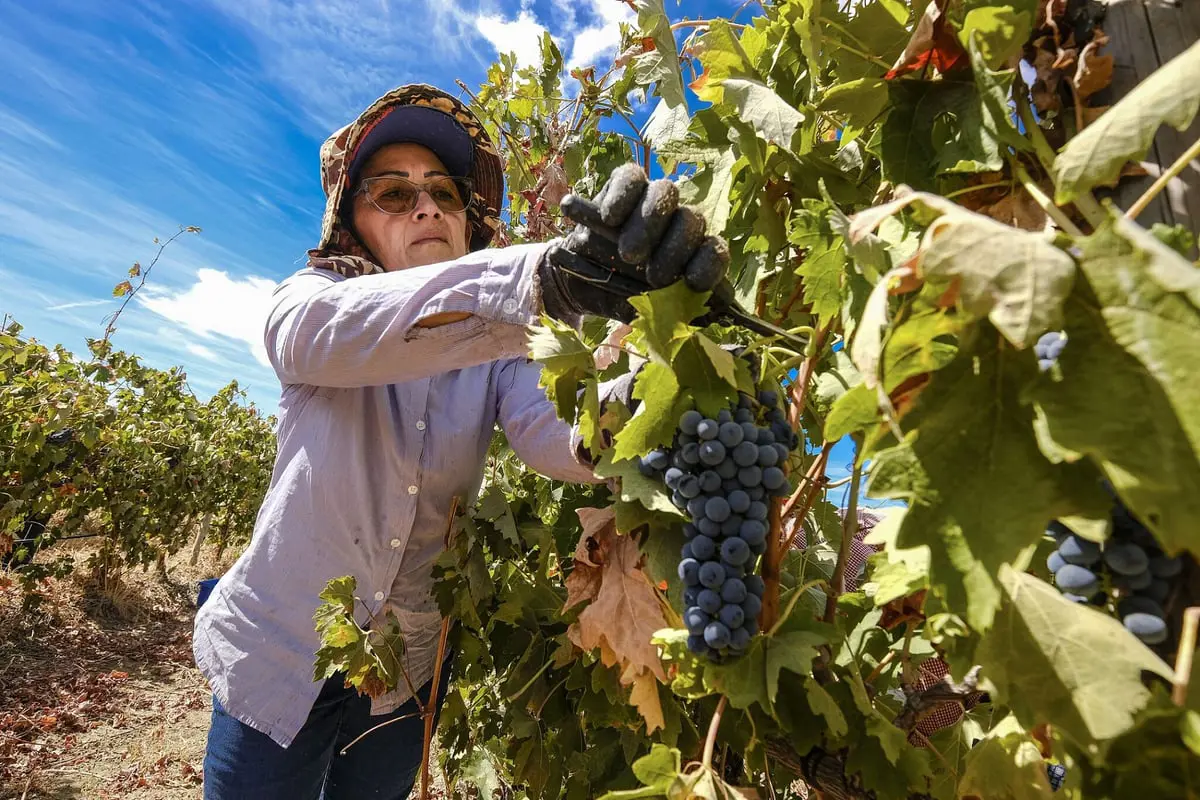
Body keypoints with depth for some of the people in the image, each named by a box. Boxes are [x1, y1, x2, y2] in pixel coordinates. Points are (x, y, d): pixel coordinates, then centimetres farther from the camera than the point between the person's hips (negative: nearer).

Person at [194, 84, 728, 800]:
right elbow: (328, 332, -35)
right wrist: (543, 275, -53)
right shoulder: (307, 300, -10)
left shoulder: (495, 349, -5)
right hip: (279, 653, -1)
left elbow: (547, 432, -25)